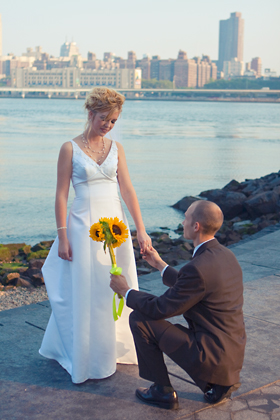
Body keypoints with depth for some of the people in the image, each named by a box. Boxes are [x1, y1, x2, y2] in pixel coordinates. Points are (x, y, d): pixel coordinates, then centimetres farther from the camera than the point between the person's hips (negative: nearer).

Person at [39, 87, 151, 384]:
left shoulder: (116, 148, 7)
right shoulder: (70, 148, -3)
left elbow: (127, 190, 3)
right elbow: (61, 194, -5)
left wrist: (141, 230, -3)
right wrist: (62, 237, -10)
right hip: (85, 225, -4)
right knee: (85, 291, 2)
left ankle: (111, 350, 28)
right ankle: (85, 361, 17)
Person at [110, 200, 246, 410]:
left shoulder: (198, 268, -24)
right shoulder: (226, 255, 4)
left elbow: (159, 309, -15)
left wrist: (126, 291, 0)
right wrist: (160, 264, 25)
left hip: (210, 354, -9)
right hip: (232, 352, 9)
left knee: (139, 319, -4)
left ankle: (163, 391, 10)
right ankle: (219, 382, 18)